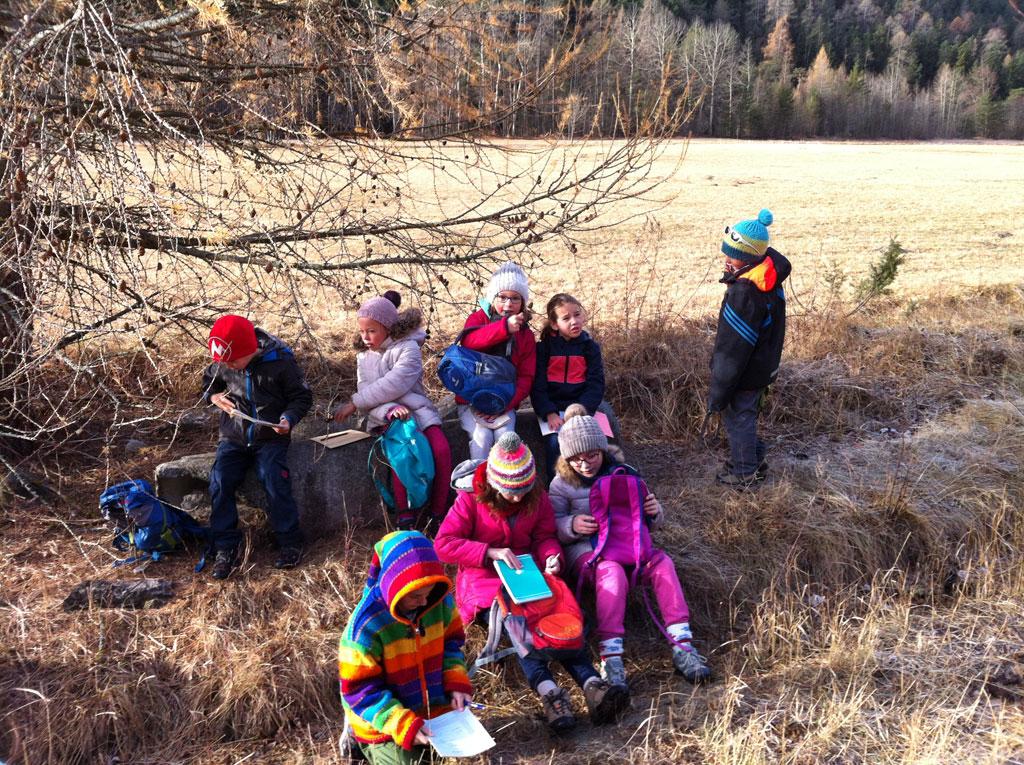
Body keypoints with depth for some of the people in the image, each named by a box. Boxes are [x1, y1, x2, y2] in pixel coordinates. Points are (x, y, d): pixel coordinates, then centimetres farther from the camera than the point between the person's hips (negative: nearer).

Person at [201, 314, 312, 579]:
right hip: (234, 439, 4)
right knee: (219, 483, -16)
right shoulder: (222, 365, -2)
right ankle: (225, 548, -4)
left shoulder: (280, 362, -12)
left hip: (270, 438, -3)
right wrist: (213, 396, -2)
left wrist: (289, 419, -21)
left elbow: (302, 397, -3)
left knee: (274, 481, -24)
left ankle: (289, 542, -7)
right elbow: (208, 381, 21)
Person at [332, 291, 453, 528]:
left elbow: (393, 384, -19)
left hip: (416, 410, -1)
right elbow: (366, 392, -2)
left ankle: (439, 511, -12)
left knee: (441, 450, -27)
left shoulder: (408, 348, -5)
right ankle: (405, 514, -21)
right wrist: (389, 410, -24)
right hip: (386, 417, 2)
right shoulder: (364, 356, 11)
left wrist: (354, 403, -19)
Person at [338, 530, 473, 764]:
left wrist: (456, 682, -14)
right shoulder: (366, 625, -32)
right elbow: (359, 689, -26)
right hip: (385, 724, -5)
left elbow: (451, 641, 3)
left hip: (436, 709, 6)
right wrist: (404, 725, -32)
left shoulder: (440, 601, -16)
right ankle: (365, 742, 21)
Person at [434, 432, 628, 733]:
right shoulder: (470, 499, -7)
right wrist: (490, 552, -22)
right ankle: (547, 690, -50)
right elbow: (443, 544, -11)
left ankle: (591, 684, -44)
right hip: (483, 577, -3)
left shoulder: (538, 498, 4)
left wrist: (551, 556, -14)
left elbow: (544, 537, 11)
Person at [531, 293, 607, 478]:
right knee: (555, 442, -25)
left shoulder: (590, 347, 7)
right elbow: (537, 386, -1)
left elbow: (595, 385, 2)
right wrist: (549, 413, -16)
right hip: (552, 408, -1)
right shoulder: (544, 347, 4)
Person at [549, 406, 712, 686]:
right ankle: (610, 658, -42)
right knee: (611, 572, -38)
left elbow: (647, 523, 15)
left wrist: (655, 512, -10)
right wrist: (571, 526, -22)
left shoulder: (623, 474, 10)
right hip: (584, 549, -3)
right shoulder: (562, 484, 4)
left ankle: (682, 645, -31)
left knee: (662, 563, -29)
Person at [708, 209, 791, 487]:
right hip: (763, 368, 9)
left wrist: (717, 395, -20)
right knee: (746, 417, 26)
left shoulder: (744, 294, -31)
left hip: (744, 376, -9)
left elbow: (733, 350, -27)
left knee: (738, 420, 10)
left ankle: (744, 474, 28)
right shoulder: (771, 281, -3)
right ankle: (755, 461, 44)